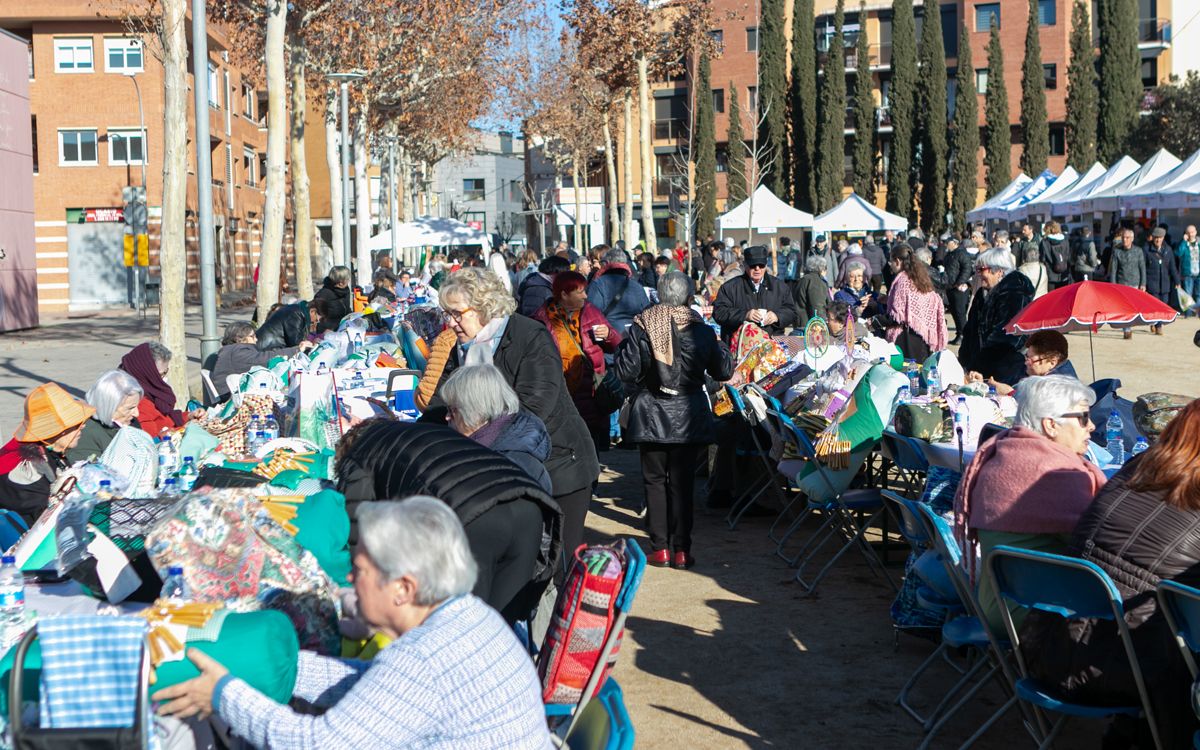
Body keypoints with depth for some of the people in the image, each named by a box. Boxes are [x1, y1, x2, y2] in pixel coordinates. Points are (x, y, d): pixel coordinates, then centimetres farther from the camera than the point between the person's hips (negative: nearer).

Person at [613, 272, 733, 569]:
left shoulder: (641, 328, -9)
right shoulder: (701, 330, -5)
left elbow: (626, 371, -8)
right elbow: (723, 371, 3)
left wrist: (622, 348, 10)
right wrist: (722, 350, 21)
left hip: (651, 416, 0)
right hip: (688, 416, 1)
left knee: (654, 480, 9)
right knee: (682, 482, 6)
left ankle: (660, 548, 9)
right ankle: (681, 550, 8)